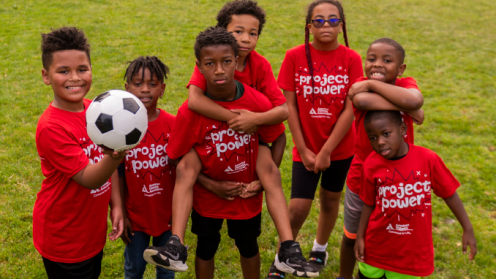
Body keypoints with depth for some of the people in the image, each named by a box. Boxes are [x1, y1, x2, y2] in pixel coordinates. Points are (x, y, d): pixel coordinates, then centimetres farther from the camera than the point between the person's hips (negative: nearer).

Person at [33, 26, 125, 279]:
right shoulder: (51, 128, -26)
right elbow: (88, 178, -27)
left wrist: (116, 205, -1)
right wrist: (115, 156, -46)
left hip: (94, 230, 7)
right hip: (63, 239, -7)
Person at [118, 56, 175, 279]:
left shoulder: (172, 124, -11)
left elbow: (180, 169, -3)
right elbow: (118, 175, -8)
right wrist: (120, 214, -5)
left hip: (167, 212, 1)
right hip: (136, 214, -1)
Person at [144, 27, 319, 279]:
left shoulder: (258, 102, -20)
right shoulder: (189, 111, -22)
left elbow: (278, 140, -5)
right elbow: (181, 160, -13)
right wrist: (212, 185, -18)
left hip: (247, 194, 1)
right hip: (207, 196, -1)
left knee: (248, 245, 24)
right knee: (206, 247, 20)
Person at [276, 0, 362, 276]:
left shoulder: (351, 59, -9)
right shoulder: (295, 56, -9)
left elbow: (349, 110, -11)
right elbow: (290, 106, -7)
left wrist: (326, 152, -13)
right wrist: (304, 150, -9)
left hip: (340, 147, 1)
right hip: (306, 147, -1)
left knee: (330, 198, 16)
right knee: (298, 207, -5)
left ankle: (320, 248, 42)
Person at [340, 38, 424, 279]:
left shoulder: (406, 84, -11)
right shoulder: (361, 85, -14)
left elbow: (415, 100, -37)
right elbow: (362, 101, -40)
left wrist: (372, 84, -30)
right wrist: (407, 108, -30)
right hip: (362, 178, 0)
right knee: (352, 235, 21)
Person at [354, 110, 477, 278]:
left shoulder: (427, 159, -17)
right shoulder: (371, 165, -13)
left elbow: (449, 194, -6)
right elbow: (368, 204, -1)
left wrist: (468, 229, -1)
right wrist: (360, 237, 2)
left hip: (413, 247, -1)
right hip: (377, 244, 1)